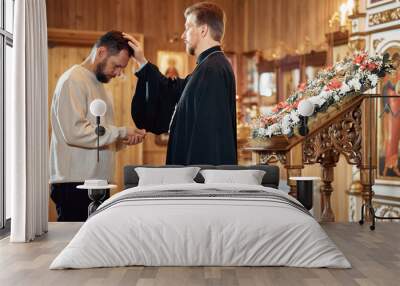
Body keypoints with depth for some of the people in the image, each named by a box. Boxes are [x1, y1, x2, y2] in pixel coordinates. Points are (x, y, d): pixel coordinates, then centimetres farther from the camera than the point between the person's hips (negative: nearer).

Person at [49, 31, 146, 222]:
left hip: (96, 182, 9)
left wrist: (123, 140, 3)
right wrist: (121, 132, -15)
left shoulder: (97, 83, 20)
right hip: (75, 184, -9)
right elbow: (74, 131, -20)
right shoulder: (73, 80, -8)